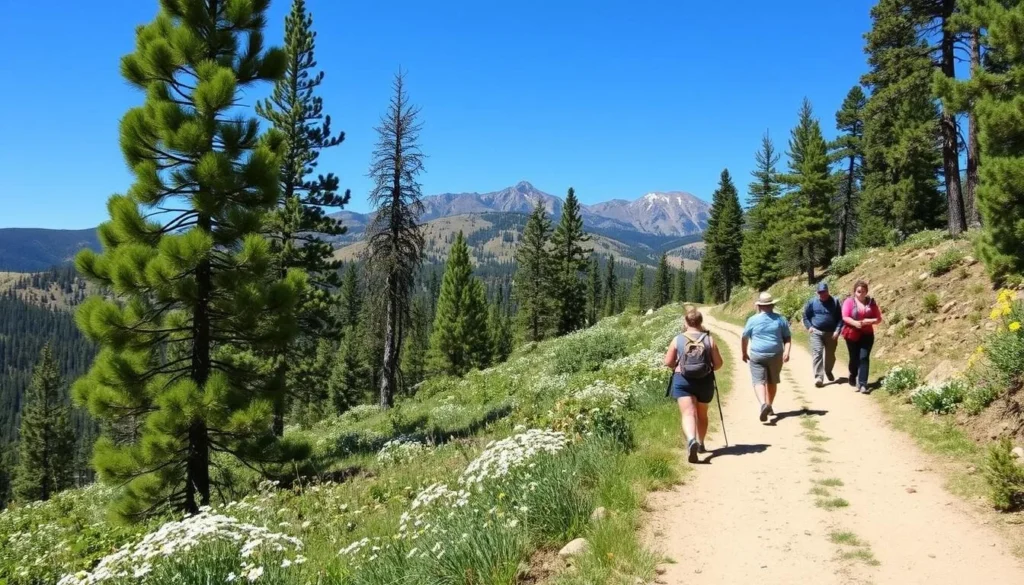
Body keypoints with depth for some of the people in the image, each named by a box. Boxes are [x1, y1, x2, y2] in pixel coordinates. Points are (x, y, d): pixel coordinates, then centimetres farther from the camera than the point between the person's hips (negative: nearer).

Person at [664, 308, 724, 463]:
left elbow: (668, 362, 0)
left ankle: (691, 440, -37)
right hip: (705, 381, 2)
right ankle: (700, 444, 33)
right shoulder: (709, 339, 0)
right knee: (702, 414, 21)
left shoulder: (677, 340, -1)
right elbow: (718, 363, 1)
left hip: (682, 381, -2)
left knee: (688, 413, -11)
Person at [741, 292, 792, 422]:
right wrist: (786, 352, -6)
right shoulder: (781, 319, 5)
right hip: (776, 355, 3)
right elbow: (788, 338, 1)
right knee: (772, 382, 17)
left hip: (757, 355, -3)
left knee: (759, 381, -5)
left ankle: (764, 404, -28)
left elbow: (745, 338, 8)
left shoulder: (753, 320, -1)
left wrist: (744, 353, 21)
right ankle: (769, 407, 26)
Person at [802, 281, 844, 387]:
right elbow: (805, 316, 10)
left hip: (831, 333, 1)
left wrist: (837, 330, -7)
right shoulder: (812, 302, 1)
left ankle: (828, 371, 41)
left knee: (830, 355, 14)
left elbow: (840, 318, 4)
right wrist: (809, 327, -4)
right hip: (816, 332, -1)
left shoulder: (835, 302, 1)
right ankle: (819, 377, -19)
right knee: (817, 353, -15)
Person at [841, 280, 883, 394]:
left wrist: (870, 321, -16)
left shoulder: (871, 302, 5)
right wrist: (854, 323, -28)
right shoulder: (849, 301, -3)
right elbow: (845, 317, -11)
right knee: (854, 358, 9)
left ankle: (862, 384, -13)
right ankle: (853, 378, 35)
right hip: (852, 335, -1)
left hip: (867, 335, 1)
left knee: (864, 358, -9)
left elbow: (878, 318, 5)